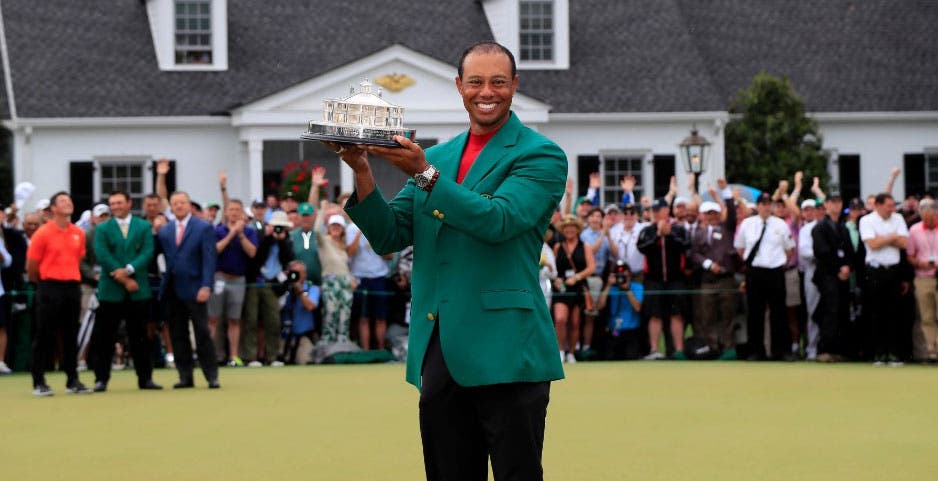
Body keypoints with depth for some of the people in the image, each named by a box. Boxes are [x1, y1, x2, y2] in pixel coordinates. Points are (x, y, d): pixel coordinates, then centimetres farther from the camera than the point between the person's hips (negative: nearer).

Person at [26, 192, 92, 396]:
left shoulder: (78, 233, 8)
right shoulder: (43, 233, -6)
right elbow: (31, 267, -2)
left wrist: (72, 278, 13)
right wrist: (43, 284, 8)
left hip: (72, 286, 5)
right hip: (50, 287, -5)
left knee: (71, 336, 7)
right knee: (44, 336, -2)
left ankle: (73, 381, 12)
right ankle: (39, 382, 3)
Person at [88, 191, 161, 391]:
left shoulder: (144, 227, 9)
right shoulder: (102, 229, 6)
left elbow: (147, 253, -3)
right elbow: (103, 255, -6)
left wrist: (128, 270, -17)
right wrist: (124, 279, -12)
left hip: (138, 291, 1)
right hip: (111, 290, -1)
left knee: (140, 337, 6)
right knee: (104, 337, -1)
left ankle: (145, 378, 11)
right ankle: (101, 379, 4)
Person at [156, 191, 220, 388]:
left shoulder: (204, 228, 0)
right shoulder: (164, 230, 12)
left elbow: (209, 259, -7)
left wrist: (206, 286, -15)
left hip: (194, 289, -4)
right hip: (172, 289, 4)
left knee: (202, 333, -2)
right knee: (178, 335, 6)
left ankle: (212, 376, 3)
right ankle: (185, 377, 12)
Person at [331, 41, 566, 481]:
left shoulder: (541, 156, -2)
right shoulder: (437, 156, 16)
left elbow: (498, 221, -17)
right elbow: (388, 237, 10)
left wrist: (426, 174, -21)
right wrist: (362, 171, -5)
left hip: (504, 355, -5)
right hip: (438, 355, 6)